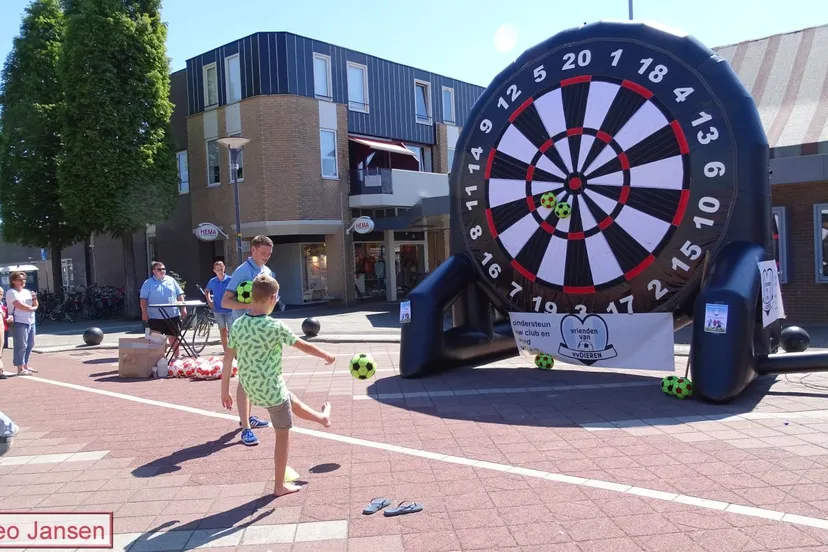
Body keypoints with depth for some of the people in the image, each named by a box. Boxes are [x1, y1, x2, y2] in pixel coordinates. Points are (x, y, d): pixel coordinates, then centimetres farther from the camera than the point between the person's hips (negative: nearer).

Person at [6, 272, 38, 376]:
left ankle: (26, 366, 21)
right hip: (19, 323, -8)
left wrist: (34, 298, -6)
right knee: (21, 346, -8)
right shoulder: (12, 292, -6)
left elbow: (35, 305, 14)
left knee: (30, 345, 12)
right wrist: (32, 307, -2)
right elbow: (20, 306, -17)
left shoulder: (27, 292, 17)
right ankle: (20, 369, -5)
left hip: (31, 322, 8)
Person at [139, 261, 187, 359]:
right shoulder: (148, 283, 3)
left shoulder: (171, 280, 9)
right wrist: (144, 313, -10)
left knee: (173, 336, 9)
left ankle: (176, 356, 20)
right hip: (155, 317, -2)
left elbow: (180, 295, 10)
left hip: (172, 315, 2)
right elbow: (143, 299, -1)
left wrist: (183, 308, 2)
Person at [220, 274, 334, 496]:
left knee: (292, 400, 31)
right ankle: (280, 485, 22)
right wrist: (327, 355, 7)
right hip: (271, 388, -7)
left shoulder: (238, 325, -6)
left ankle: (322, 417, 56)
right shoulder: (275, 326, -22)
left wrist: (225, 390, 10)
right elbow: (304, 346, -10)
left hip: (250, 387, 7)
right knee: (283, 434, 11)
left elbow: (228, 359, -1)